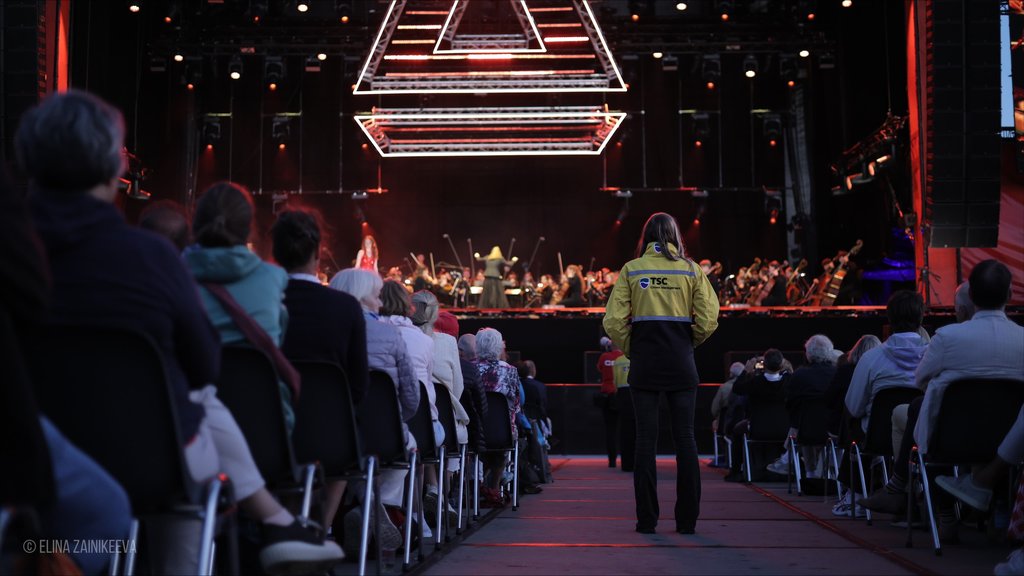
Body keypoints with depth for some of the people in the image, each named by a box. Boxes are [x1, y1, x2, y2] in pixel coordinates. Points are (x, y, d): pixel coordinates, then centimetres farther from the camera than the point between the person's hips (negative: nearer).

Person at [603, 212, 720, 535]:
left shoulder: (631, 270, 2)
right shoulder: (690, 269, 3)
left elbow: (613, 321, -4)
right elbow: (708, 319, -4)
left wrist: (629, 350, 10)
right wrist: (689, 344, 12)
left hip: (644, 362, 0)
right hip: (681, 363, 0)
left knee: (646, 438, 2)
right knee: (685, 438, 3)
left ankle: (647, 519, 2)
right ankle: (687, 519, 4)